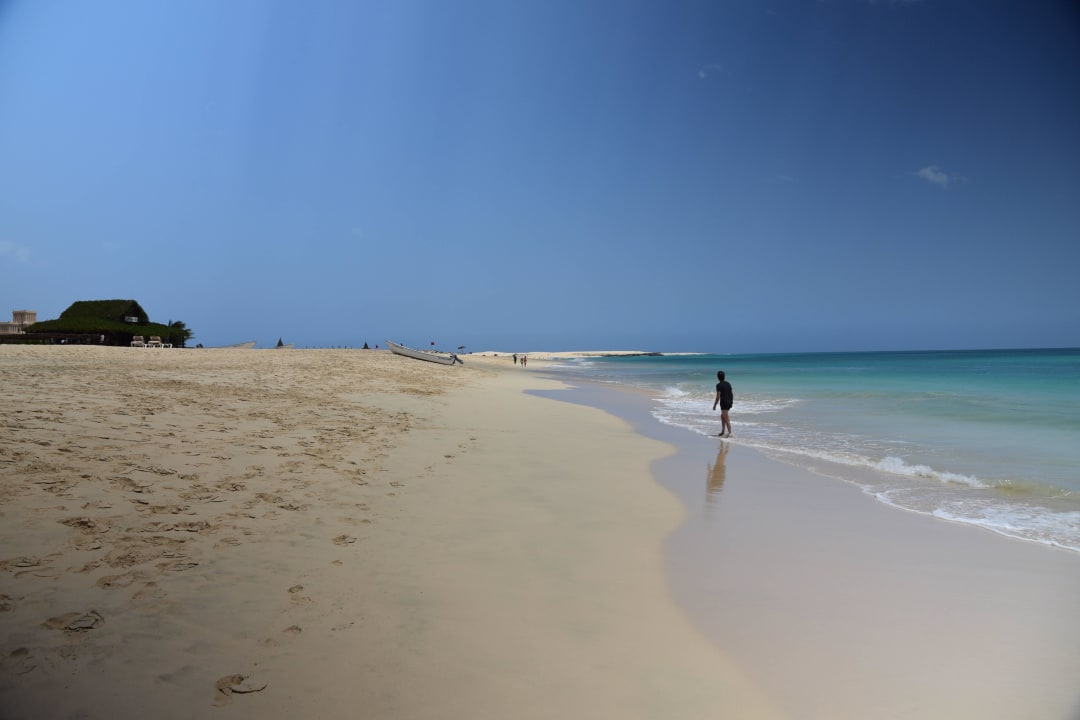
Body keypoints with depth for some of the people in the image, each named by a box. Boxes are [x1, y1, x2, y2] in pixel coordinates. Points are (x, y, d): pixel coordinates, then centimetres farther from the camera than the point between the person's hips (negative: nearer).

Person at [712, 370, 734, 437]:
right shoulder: (728, 383, 10)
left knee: (726, 419, -8)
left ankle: (730, 433, -14)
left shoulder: (719, 385, -13)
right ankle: (723, 431, 26)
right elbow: (732, 394, 14)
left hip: (724, 403, -8)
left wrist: (714, 405, -9)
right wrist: (731, 402, 26)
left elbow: (718, 397, -16)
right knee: (722, 416, 22)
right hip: (729, 403, 8)